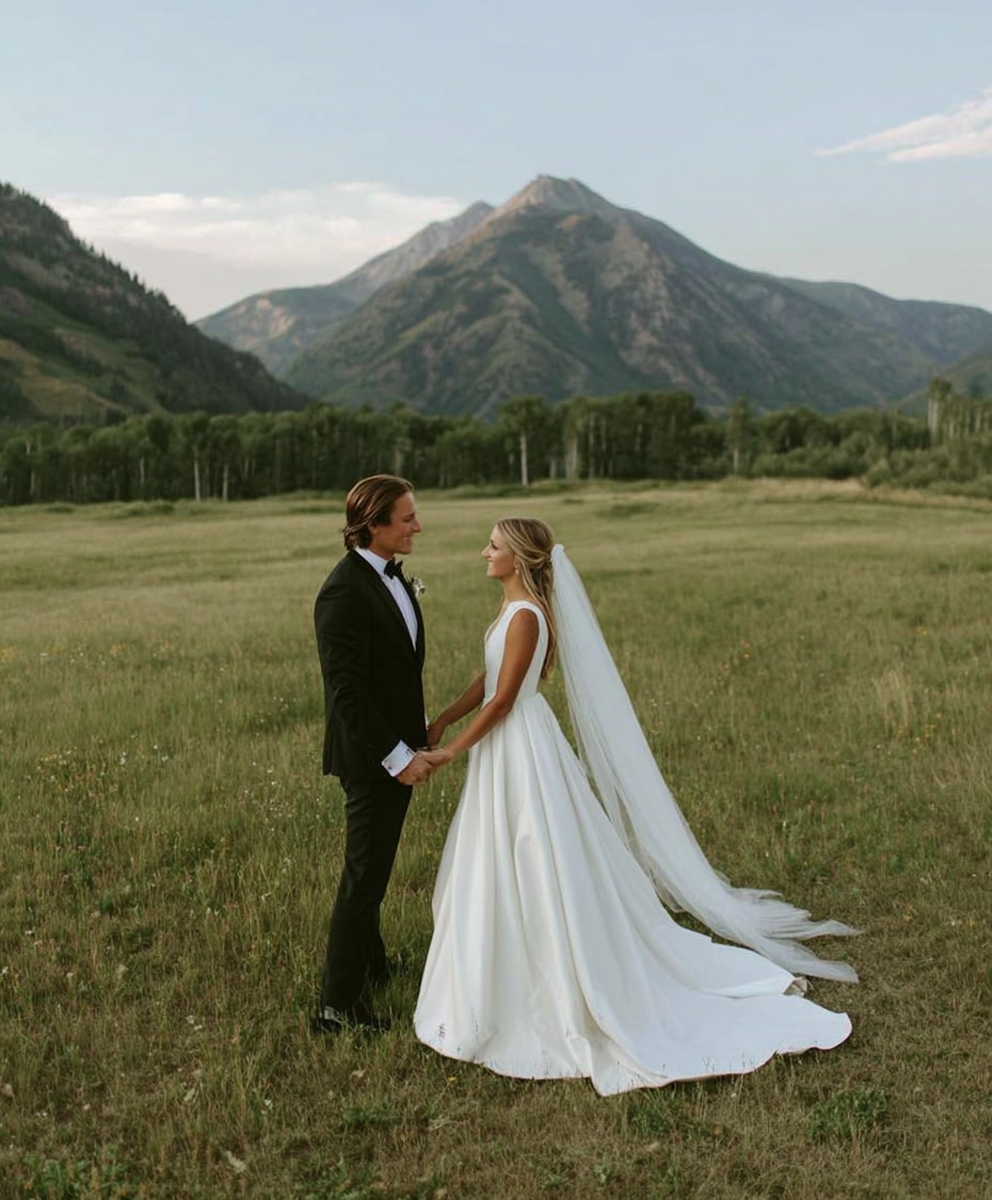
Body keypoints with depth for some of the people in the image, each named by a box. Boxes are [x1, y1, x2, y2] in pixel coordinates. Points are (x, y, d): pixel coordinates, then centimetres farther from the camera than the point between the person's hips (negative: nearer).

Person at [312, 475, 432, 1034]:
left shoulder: (391, 574, 6)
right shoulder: (344, 592, -24)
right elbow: (347, 692, -26)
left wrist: (416, 733, 17)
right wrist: (396, 757, -23)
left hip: (396, 747, 9)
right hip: (372, 757, -9)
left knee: (372, 866, 25)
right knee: (365, 875, 0)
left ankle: (370, 962, 44)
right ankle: (339, 1005, 12)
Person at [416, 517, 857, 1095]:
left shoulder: (525, 615, -21)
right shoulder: (516, 605, 8)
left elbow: (502, 700, -20)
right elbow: (488, 679, 13)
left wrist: (453, 750, -13)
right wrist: (442, 721, 10)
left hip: (520, 746, -10)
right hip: (507, 745, 10)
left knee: (535, 870, 0)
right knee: (506, 873, 19)